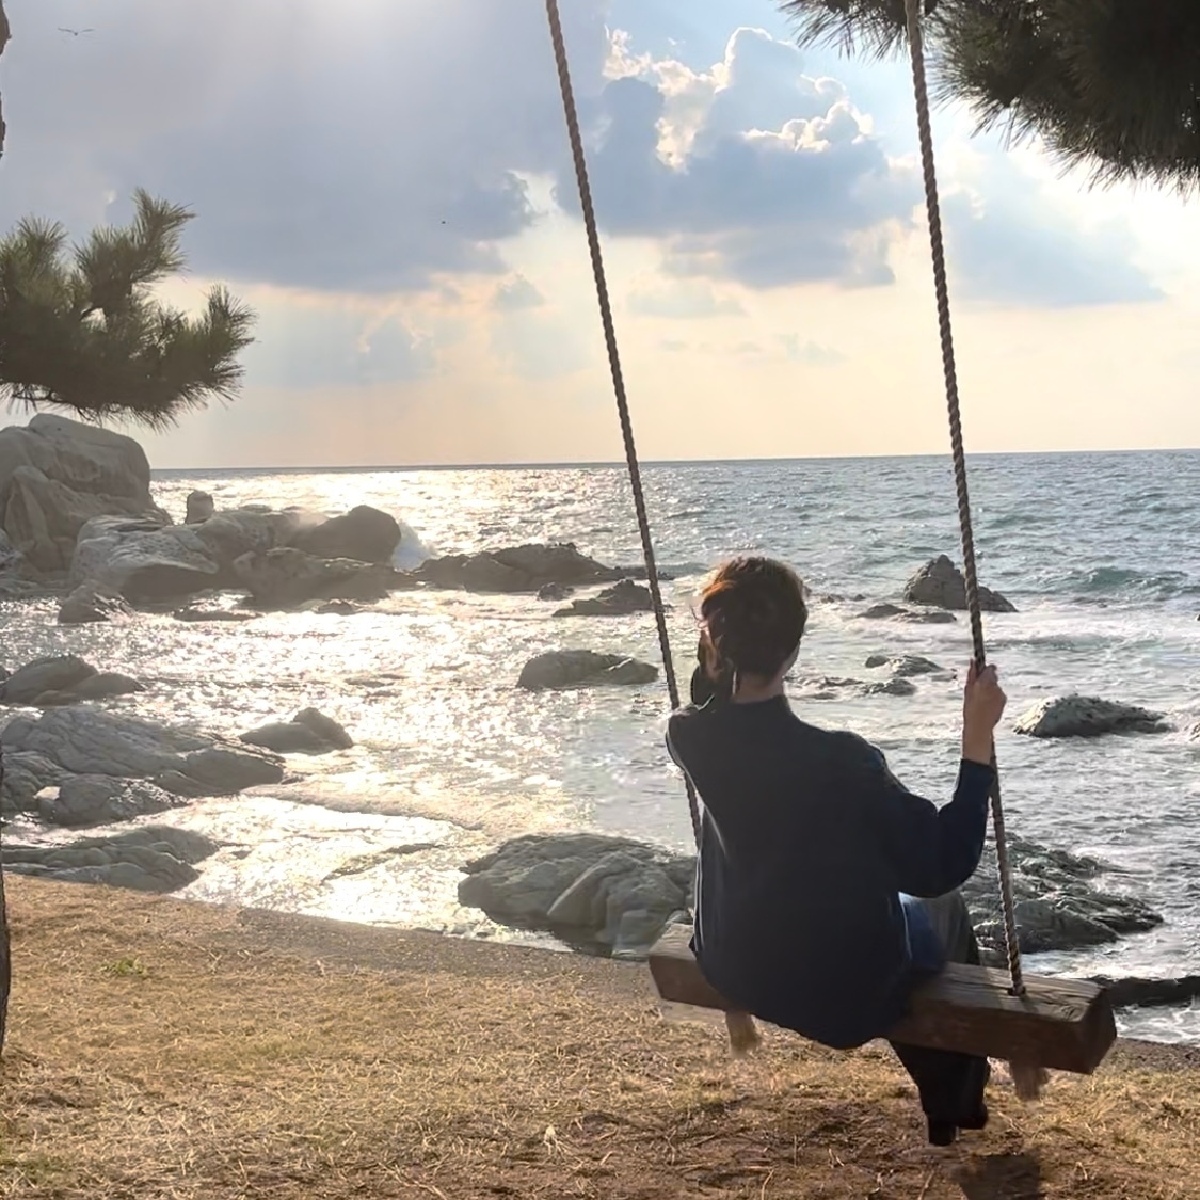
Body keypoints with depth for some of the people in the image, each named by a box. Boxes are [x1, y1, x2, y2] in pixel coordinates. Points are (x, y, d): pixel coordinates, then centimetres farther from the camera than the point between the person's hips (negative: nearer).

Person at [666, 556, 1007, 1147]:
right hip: (840, 989, -5)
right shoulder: (840, 761, -33)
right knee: (941, 906, 27)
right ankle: (958, 1095, 45)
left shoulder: (689, 737, -17)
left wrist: (719, 638, 11)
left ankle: (944, 1096, 54)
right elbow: (943, 866, -24)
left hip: (735, 973, 5)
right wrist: (977, 740, -25)